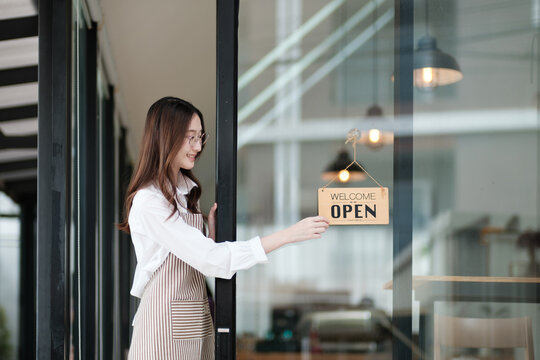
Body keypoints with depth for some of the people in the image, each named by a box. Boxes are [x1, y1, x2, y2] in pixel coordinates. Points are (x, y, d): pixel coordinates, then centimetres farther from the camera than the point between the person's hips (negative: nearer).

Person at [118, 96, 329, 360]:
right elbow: (208, 258, -24)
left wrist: (213, 230, -4)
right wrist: (288, 235, -25)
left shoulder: (186, 190, 11)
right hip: (165, 324, -8)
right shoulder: (148, 202, -17)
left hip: (197, 320, 8)